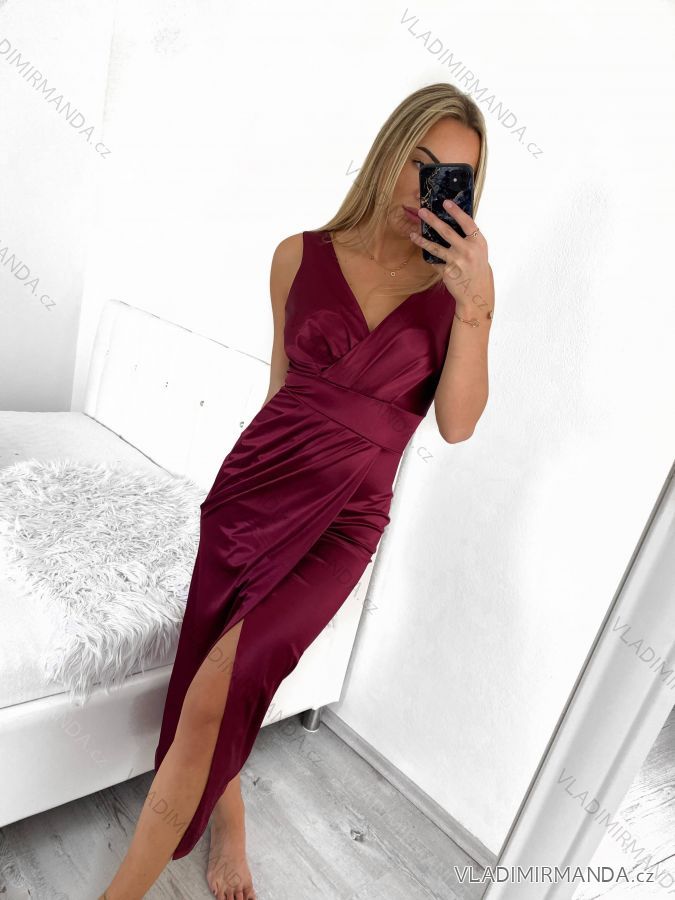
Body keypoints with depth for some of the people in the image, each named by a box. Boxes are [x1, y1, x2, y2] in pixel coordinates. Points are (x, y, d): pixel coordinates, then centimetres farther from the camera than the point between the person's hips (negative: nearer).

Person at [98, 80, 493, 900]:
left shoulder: (462, 279, -2)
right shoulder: (300, 256, 1)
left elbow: (457, 423, -8)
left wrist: (474, 304, -20)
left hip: (345, 517, -2)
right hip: (256, 481, 3)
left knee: (219, 686, -13)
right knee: (215, 688, 9)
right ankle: (229, 833, 40)